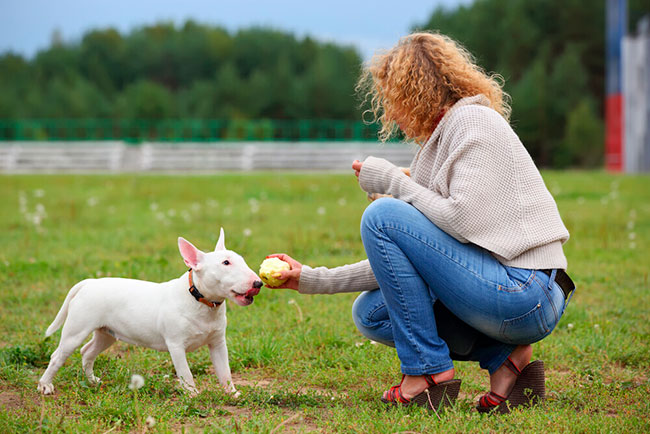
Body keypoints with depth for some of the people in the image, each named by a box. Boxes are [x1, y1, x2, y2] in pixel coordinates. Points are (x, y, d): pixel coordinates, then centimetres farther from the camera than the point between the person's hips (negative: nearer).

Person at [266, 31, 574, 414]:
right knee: (370, 312, 16)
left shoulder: (473, 121, -6)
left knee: (382, 216, -13)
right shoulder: (442, 140, 21)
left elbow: (464, 221, -20)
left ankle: (430, 372, -8)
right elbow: (401, 261, 19)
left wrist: (393, 182, -6)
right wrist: (314, 280, 17)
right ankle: (505, 359, 4)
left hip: (524, 293, -10)